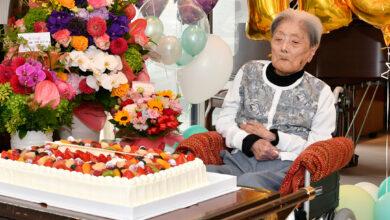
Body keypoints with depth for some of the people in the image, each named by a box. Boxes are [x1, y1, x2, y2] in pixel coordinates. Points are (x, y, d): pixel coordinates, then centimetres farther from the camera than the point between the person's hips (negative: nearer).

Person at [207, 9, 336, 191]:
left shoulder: (321, 92, 10)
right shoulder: (249, 72, 17)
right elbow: (224, 120, 14)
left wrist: (273, 137, -6)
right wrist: (250, 142, -7)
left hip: (287, 167, -2)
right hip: (241, 158, 2)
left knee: (248, 183, -39)